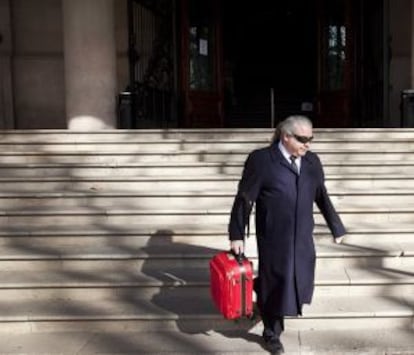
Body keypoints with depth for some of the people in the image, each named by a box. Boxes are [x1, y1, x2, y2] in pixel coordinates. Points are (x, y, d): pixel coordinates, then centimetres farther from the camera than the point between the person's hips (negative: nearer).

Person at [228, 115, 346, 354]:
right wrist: (237, 235, -10)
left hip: (303, 238, 5)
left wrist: (337, 227, 18)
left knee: (299, 284, 13)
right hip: (273, 238, -5)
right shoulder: (261, 159, -11)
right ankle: (272, 334, 30)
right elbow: (244, 199, -9)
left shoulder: (312, 161, 5)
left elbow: (322, 197, 14)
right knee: (276, 285, 8)